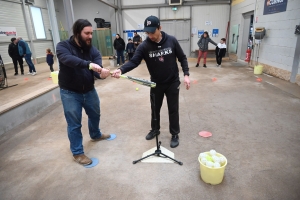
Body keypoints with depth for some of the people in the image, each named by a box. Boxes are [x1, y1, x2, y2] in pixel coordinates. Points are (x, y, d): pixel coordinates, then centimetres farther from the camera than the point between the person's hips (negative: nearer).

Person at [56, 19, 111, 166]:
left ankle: (95, 135, 52)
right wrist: (89, 64, -53)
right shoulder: (63, 46, -15)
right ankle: (77, 153, 21)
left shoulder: (92, 49, -4)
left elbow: (97, 64, -19)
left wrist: (102, 72, -44)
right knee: (74, 124, 3)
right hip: (70, 92, -5)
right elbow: (69, 59, -37)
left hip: (89, 90, 5)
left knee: (95, 115, 23)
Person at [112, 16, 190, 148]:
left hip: (172, 82, -1)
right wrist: (121, 70, -39)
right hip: (156, 83, 1)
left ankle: (175, 134, 28)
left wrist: (186, 75, -10)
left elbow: (182, 58, -2)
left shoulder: (171, 41, -11)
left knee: (173, 109, 9)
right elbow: (134, 61, -20)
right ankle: (155, 129, 41)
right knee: (155, 108, 17)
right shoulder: (144, 46, -13)